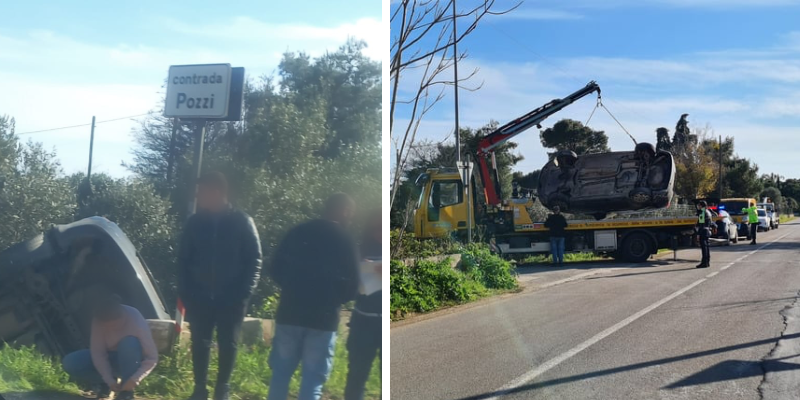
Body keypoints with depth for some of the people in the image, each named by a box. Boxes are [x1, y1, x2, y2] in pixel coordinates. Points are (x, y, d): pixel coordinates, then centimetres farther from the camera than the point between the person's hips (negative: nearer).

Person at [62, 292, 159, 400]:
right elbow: (97, 352, -19)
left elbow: (152, 358, -27)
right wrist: (109, 380, -27)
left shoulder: (136, 322, -31)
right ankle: (104, 384, 1)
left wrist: (134, 379, -39)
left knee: (129, 343, -37)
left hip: (131, 362, -3)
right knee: (70, 363, -20)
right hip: (109, 358, 3)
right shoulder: (98, 320, -23)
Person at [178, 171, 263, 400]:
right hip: (199, 297, 2)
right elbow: (183, 260, 8)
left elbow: (254, 260, -3)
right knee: (200, 343, 6)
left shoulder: (242, 222, -5)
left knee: (228, 344, 6)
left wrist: (245, 292, -10)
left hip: (231, 297, -2)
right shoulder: (195, 223, 3)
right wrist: (185, 292, -1)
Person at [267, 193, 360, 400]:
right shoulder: (345, 242, -5)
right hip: (324, 318, -3)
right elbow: (350, 289, -4)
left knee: (281, 372, 14)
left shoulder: (298, 232, 3)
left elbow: (276, 270, 6)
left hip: (290, 313, 3)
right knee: (313, 378, 5)